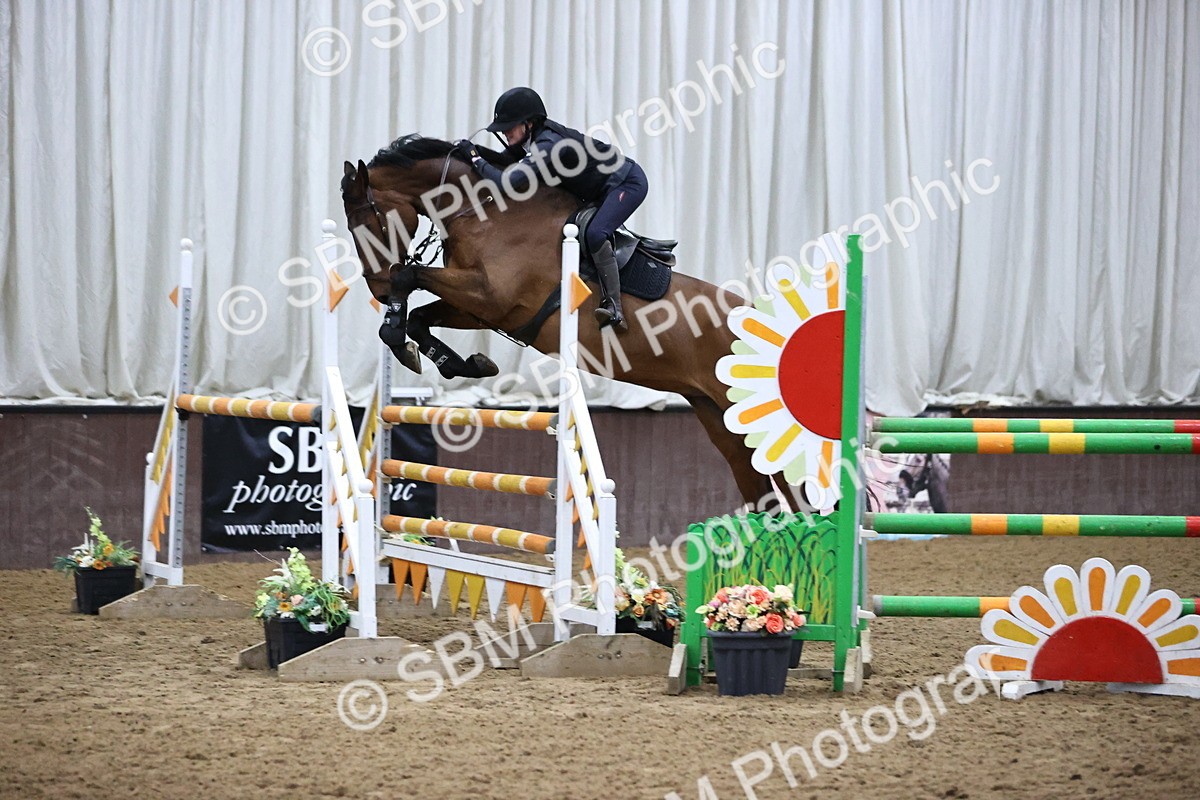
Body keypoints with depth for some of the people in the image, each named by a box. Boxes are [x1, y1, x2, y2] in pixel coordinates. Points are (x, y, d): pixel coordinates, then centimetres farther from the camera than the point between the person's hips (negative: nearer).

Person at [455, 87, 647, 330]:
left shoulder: (548, 145, -31)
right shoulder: (535, 139, -2)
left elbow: (509, 181, -39)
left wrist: (475, 158, -29)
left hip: (629, 182, -10)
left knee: (595, 234, -26)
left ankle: (614, 308, -27)